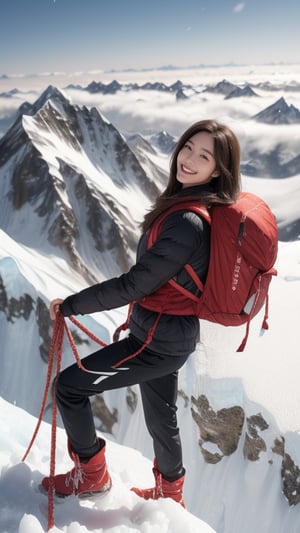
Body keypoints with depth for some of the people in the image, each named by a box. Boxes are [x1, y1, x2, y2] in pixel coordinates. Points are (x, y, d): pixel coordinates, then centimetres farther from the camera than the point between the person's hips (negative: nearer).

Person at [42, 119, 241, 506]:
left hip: (159, 343, -9)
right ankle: (170, 493, 49)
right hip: (172, 333, 9)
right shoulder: (206, 207, 3)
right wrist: (141, 317, 22)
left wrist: (69, 305, -15)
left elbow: (133, 284, -26)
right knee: (161, 419, 25)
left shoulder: (187, 224, -28)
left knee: (68, 386, 3)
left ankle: (90, 473, 23)